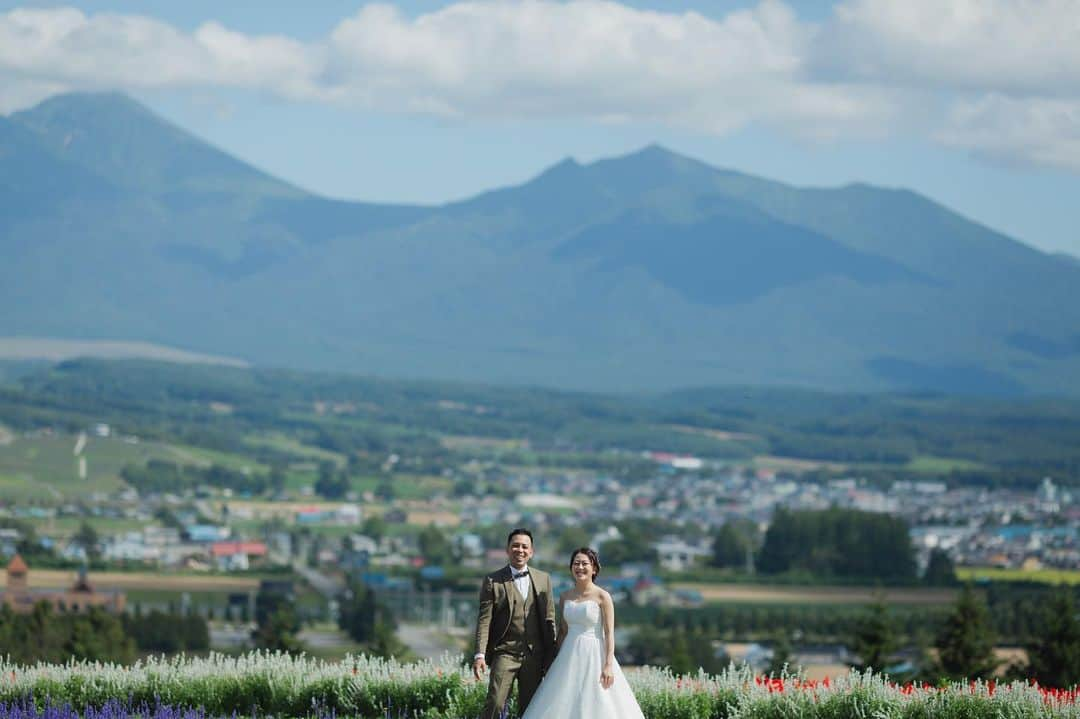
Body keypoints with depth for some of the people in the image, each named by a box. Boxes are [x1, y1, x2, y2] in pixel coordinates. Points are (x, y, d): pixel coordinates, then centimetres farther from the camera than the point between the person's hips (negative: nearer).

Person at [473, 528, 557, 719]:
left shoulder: (543, 579, 10)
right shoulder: (493, 581, 0)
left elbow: (549, 619, 11)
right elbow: (484, 619, -4)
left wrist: (551, 658, 8)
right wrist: (480, 654, -14)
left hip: (534, 656, 3)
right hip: (505, 652, -3)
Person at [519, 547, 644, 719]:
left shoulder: (602, 597, -6)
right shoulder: (565, 597, 9)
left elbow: (609, 633, -9)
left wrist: (608, 665, -17)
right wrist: (557, 662, 12)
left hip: (594, 656, -5)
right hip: (570, 656, 5)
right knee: (564, 704, 0)